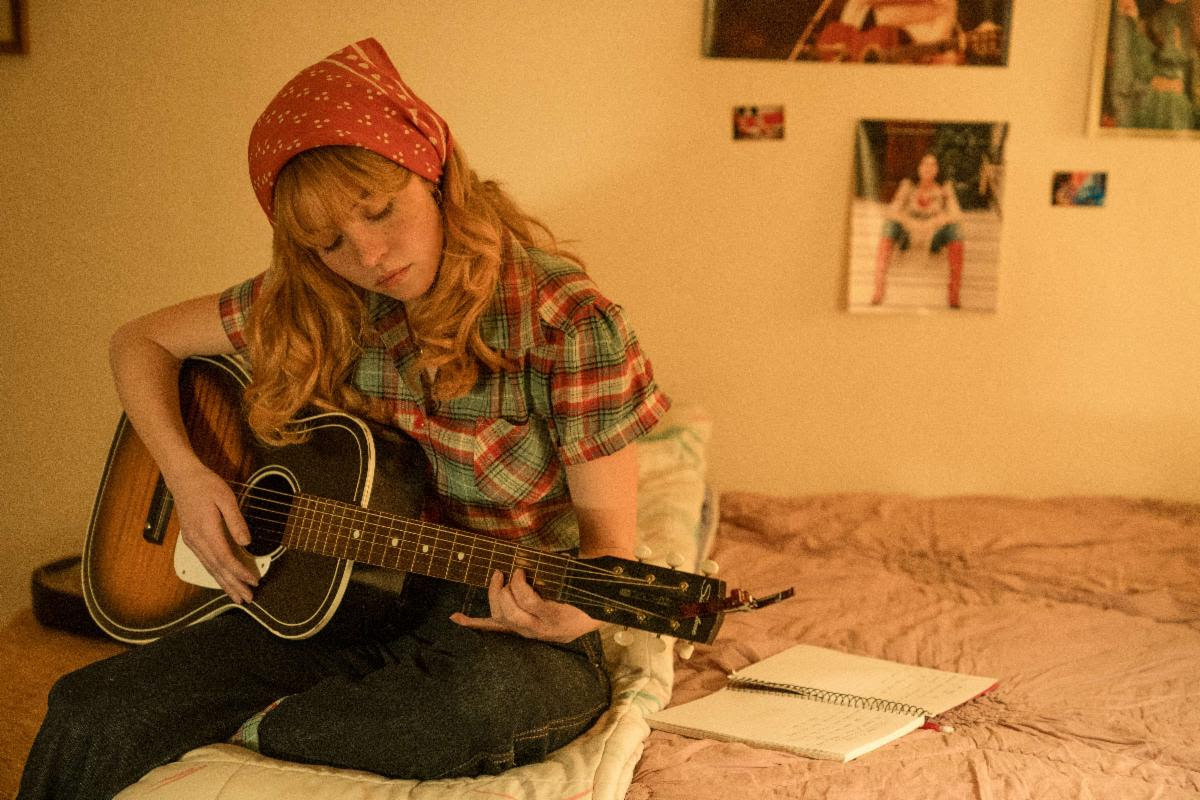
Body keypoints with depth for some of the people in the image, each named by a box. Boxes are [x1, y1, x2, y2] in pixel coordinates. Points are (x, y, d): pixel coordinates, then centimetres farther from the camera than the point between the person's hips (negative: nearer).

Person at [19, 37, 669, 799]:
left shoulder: (568, 325, -15)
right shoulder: (312, 308, -1)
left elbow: (609, 536, -12)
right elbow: (140, 342, 11)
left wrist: (574, 611, -34)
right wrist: (184, 473, -5)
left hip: (503, 630, -2)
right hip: (354, 603, 2)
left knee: (488, 696, -41)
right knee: (89, 716, -20)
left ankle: (252, 728, -14)